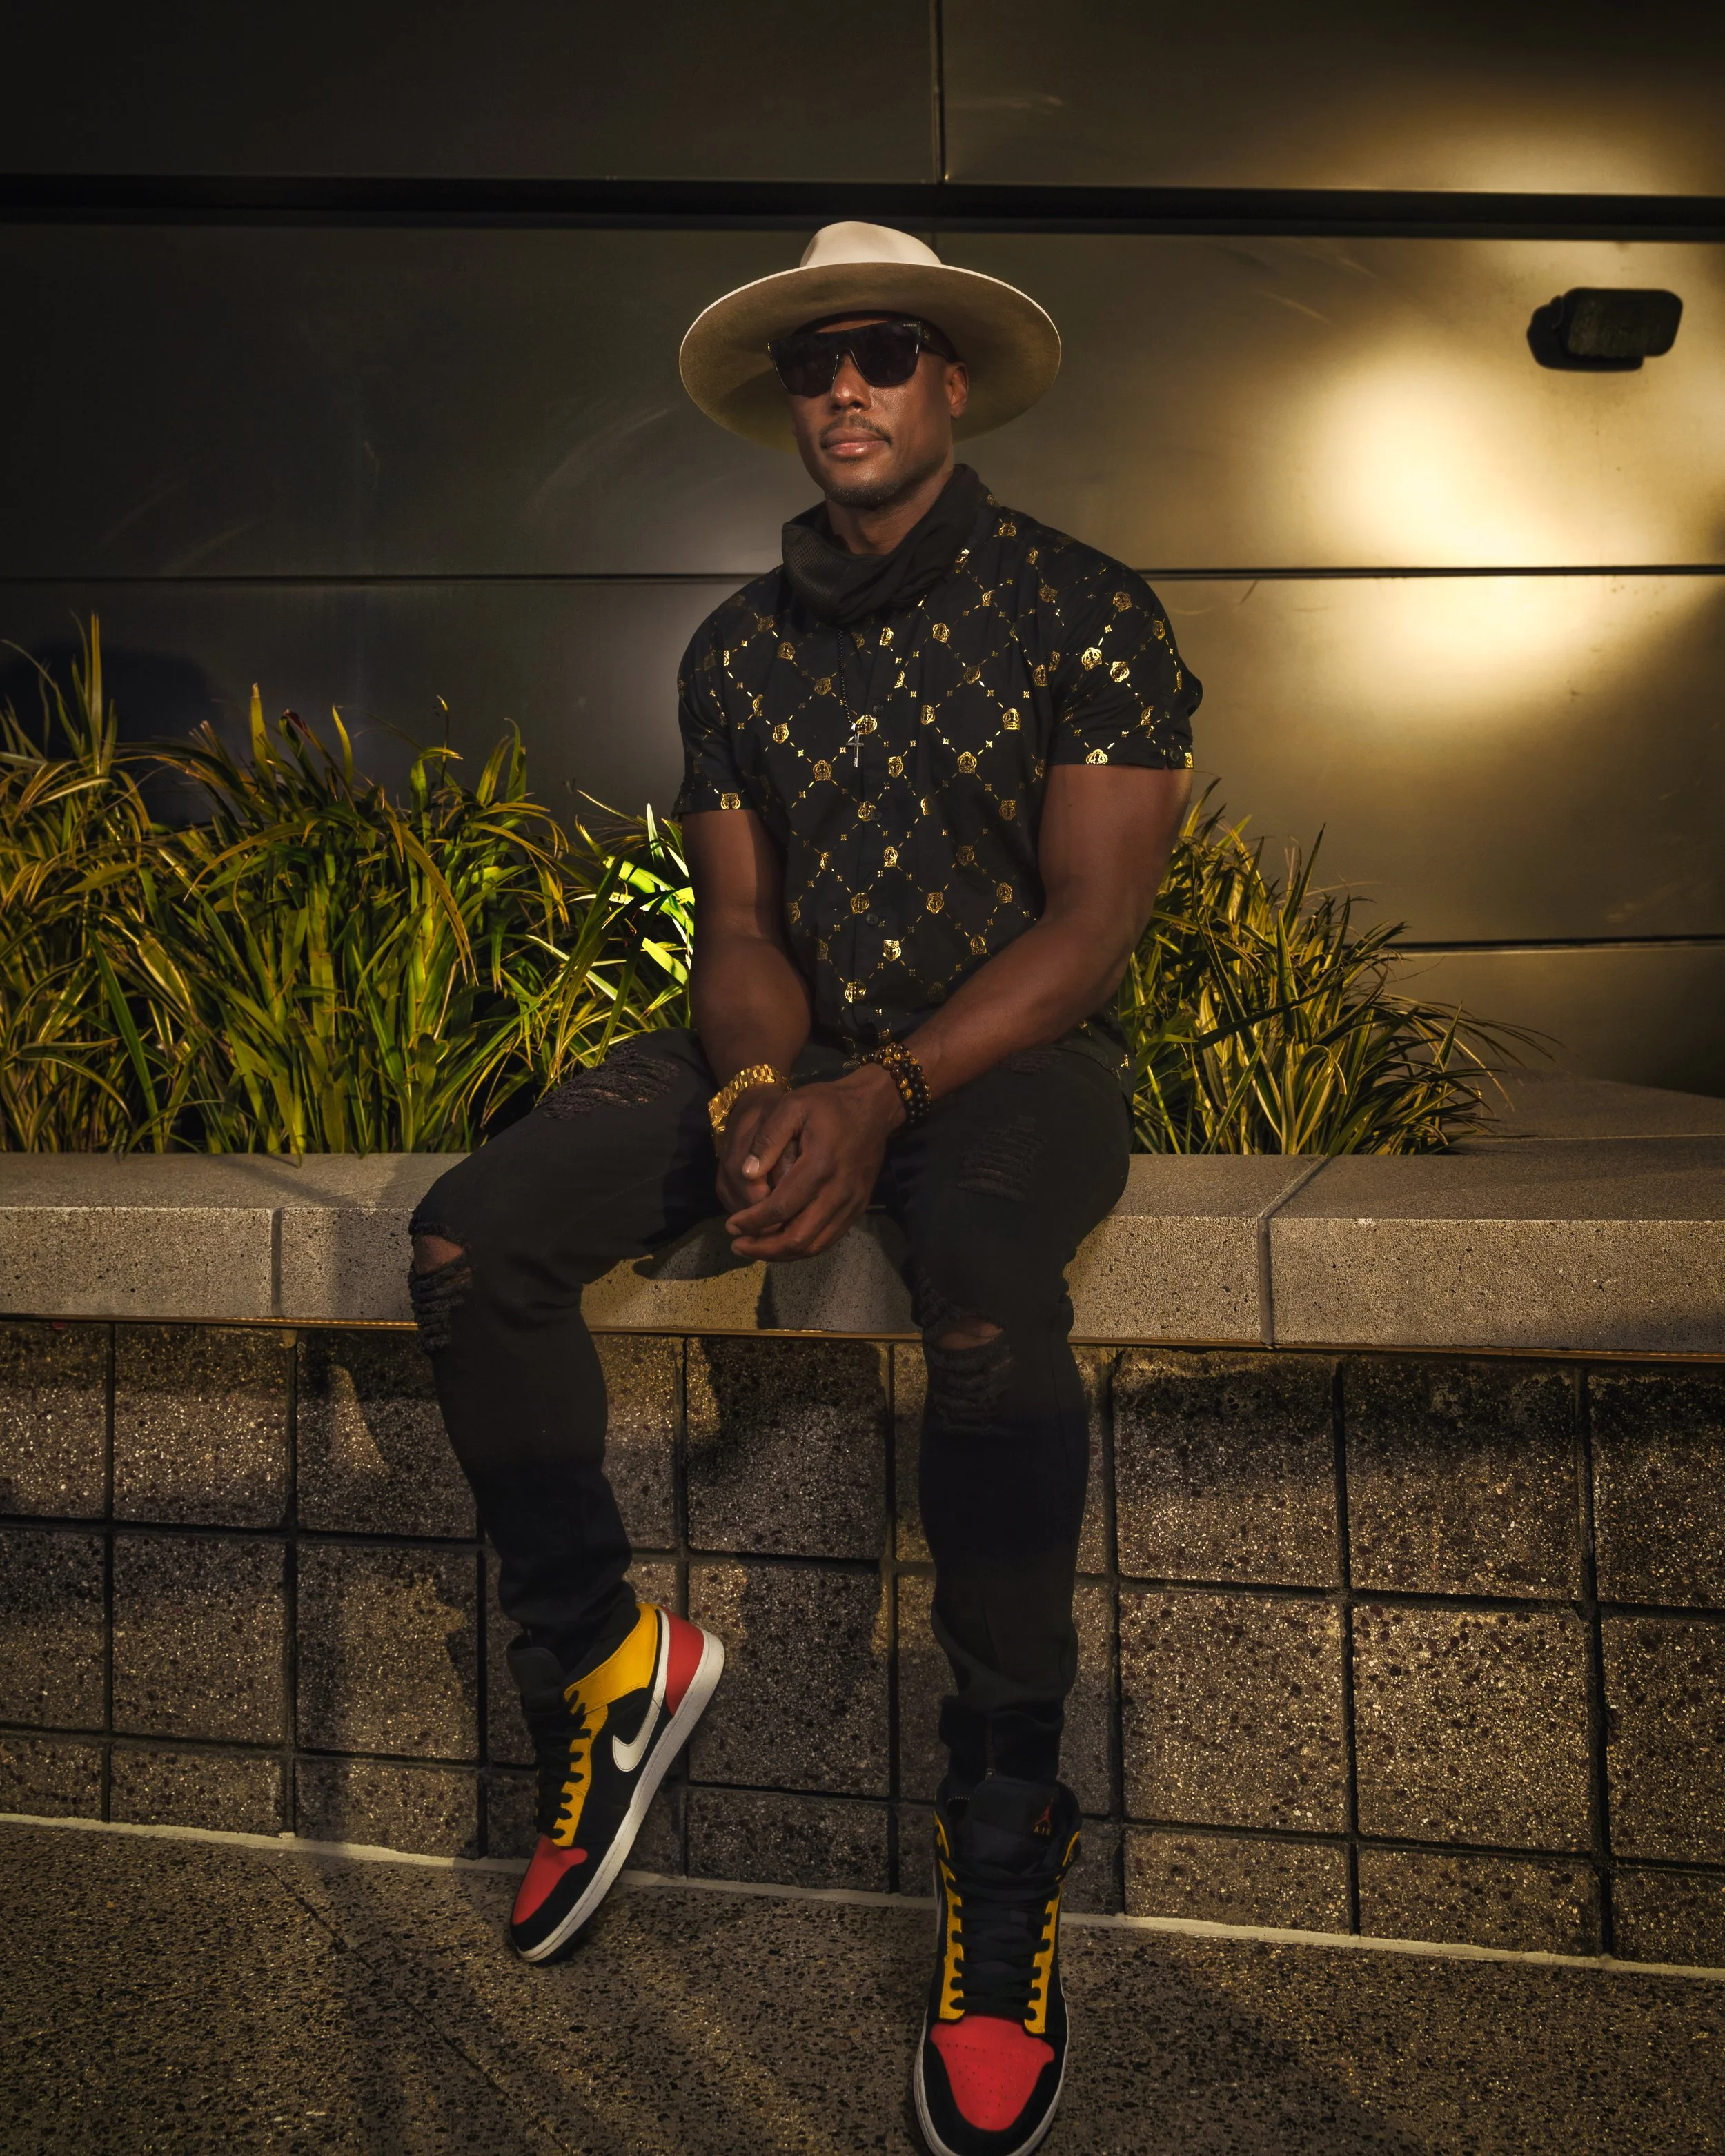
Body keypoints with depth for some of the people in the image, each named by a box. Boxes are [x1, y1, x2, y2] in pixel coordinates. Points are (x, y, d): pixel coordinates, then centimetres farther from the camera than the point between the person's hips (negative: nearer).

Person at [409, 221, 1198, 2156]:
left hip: (1010, 1047, -4)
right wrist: (757, 1093, -17)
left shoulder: (1082, 612, -2)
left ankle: (1006, 1847, -20)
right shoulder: (738, 648, 11)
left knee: (985, 1301, -38)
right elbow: (738, 923, 6)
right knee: (468, 1240, -17)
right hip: (792, 1048, 5)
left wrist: (881, 1096, -23)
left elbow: (1089, 921, -10)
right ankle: (602, 1662, 1)